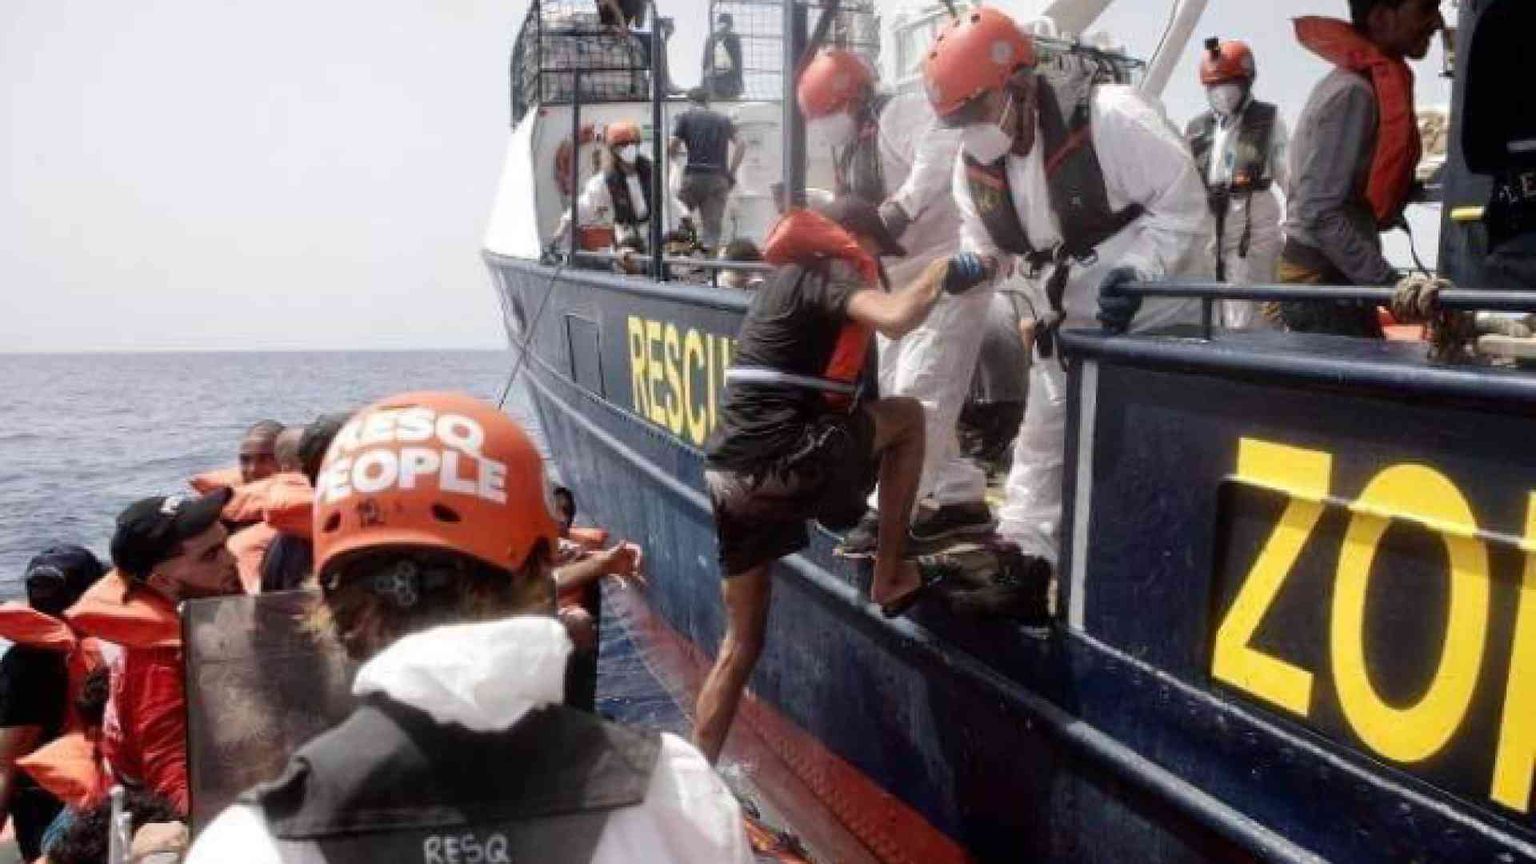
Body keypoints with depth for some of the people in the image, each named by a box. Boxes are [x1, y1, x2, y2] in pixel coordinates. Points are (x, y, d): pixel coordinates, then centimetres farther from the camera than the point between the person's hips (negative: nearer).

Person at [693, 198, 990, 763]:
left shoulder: (789, 277, 24)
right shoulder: (828, 274, -3)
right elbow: (896, 319, -24)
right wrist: (941, 272, -5)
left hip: (728, 475, 9)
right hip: (781, 464, -9)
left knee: (741, 643, 18)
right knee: (906, 416, 12)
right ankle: (890, 578, 12)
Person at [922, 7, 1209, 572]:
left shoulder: (1109, 117, -27)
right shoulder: (976, 161, -5)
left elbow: (1183, 204, -22)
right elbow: (986, 238, 6)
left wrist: (1139, 271, -33)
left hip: (1156, 313, -7)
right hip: (1069, 323, 7)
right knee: (1041, 441, 13)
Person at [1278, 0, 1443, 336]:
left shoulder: (1377, 85, 11)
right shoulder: (1352, 92, -18)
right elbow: (1319, 213, -24)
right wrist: (1391, 284, -24)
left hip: (1341, 278, 9)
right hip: (1323, 283, -9)